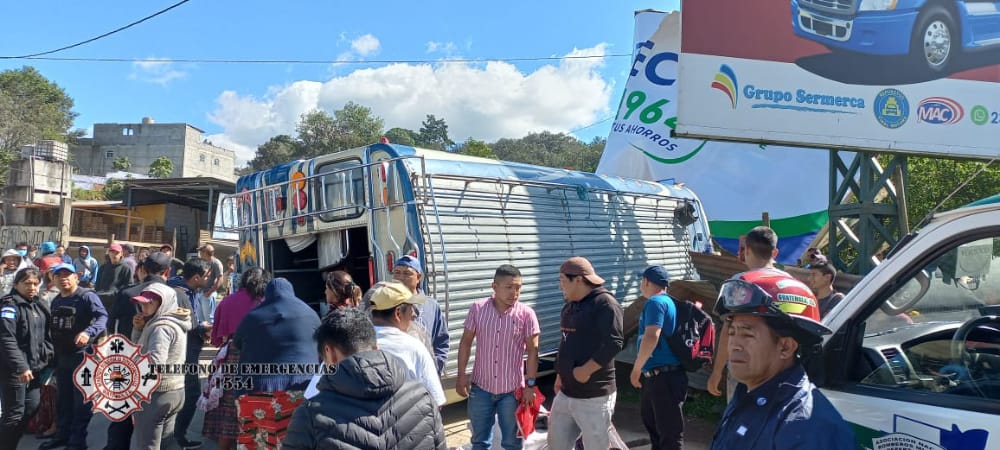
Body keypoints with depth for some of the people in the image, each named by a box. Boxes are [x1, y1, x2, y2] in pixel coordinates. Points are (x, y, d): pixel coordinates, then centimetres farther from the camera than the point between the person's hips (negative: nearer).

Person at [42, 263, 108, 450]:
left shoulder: (86, 296, -13)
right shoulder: (56, 301, 13)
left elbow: (102, 317, -26)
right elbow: (53, 328, 18)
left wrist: (88, 332, -43)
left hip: (83, 355, -8)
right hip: (61, 356, 8)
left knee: (81, 400, 1)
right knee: (63, 399, 18)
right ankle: (62, 435, 31)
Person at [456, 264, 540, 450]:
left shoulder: (526, 314, -9)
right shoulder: (477, 309, -6)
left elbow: (533, 351, -6)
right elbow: (466, 342, 2)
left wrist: (530, 384, -9)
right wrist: (461, 375, -2)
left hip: (512, 389, -1)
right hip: (480, 387, 1)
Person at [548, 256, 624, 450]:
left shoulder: (605, 303, -14)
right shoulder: (569, 305, 13)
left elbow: (614, 343, -23)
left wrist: (586, 371, -21)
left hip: (594, 396, -9)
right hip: (565, 393, 9)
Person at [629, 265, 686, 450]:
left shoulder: (655, 302, -14)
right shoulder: (668, 301, 16)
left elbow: (651, 337, -26)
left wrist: (636, 368, -16)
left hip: (664, 377, -11)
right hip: (655, 376, 11)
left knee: (670, 432, -5)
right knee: (651, 419, 26)